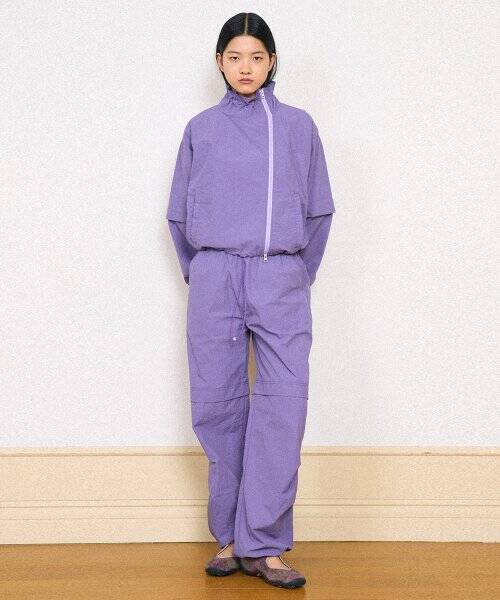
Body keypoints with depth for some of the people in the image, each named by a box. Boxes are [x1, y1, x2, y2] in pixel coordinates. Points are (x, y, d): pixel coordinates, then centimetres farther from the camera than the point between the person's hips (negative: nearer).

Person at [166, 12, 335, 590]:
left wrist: (298, 276, 11)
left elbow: (319, 210, 13)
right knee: (218, 406, 0)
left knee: (283, 405, -11)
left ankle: (263, 545, -7)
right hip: (215, 278, 1)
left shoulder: (298, 126, 9)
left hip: (281, 281, 0)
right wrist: (200, 275, 12)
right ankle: (229, 538, 11)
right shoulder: (201, 129, 10)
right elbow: (179, 215, 16)